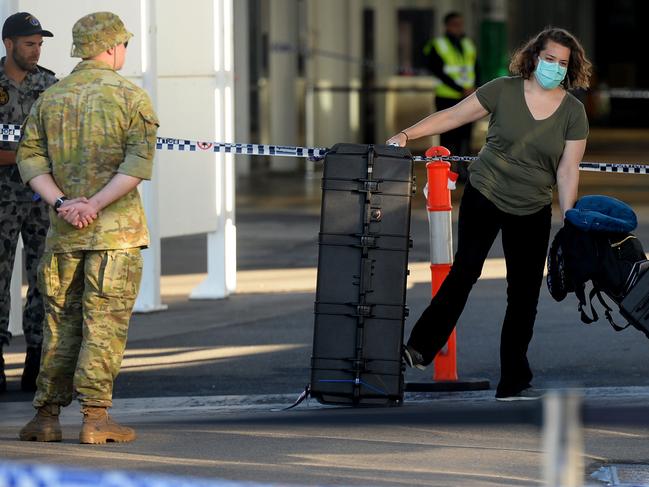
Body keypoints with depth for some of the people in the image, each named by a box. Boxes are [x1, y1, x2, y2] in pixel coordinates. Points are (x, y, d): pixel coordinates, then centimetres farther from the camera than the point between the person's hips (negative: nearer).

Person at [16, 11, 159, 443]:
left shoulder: (50, 99, 10)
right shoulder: (132, 98, -3)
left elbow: (30, 157, 3)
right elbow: (140, 162, -15)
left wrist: (61, 203, -7)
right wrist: (94, 205, -16)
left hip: (63, 231, 4)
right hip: (116, 230, -4)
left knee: (61, 322, 10)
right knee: (105, 323, -2)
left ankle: (47, 415, 9)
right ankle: (95, 416, -6)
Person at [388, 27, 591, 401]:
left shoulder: (573, 112, -3)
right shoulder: (504, 91, -6)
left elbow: (568, 170, -5)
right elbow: (453, 117, -2)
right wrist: (407, 135, -10)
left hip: (533, 212, 2)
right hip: (484, 197, -2)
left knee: (525, 294, 2)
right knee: (465, 271, -15)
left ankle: (514, 383, 9)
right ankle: (422, 347, -10)